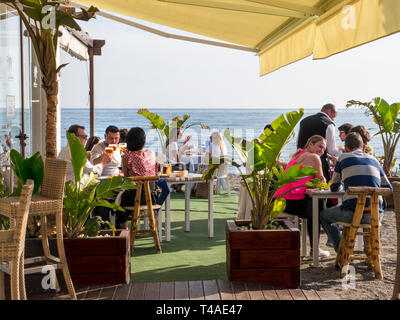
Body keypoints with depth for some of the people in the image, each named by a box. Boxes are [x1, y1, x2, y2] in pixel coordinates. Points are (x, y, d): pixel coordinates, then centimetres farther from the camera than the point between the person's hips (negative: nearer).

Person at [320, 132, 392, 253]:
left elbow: (334, 188, 19)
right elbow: (388, 188, 20)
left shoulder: (343, 158, 10)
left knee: (323, 215, 24)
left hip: (353, 213, -4)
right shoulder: (374, 160, 19)